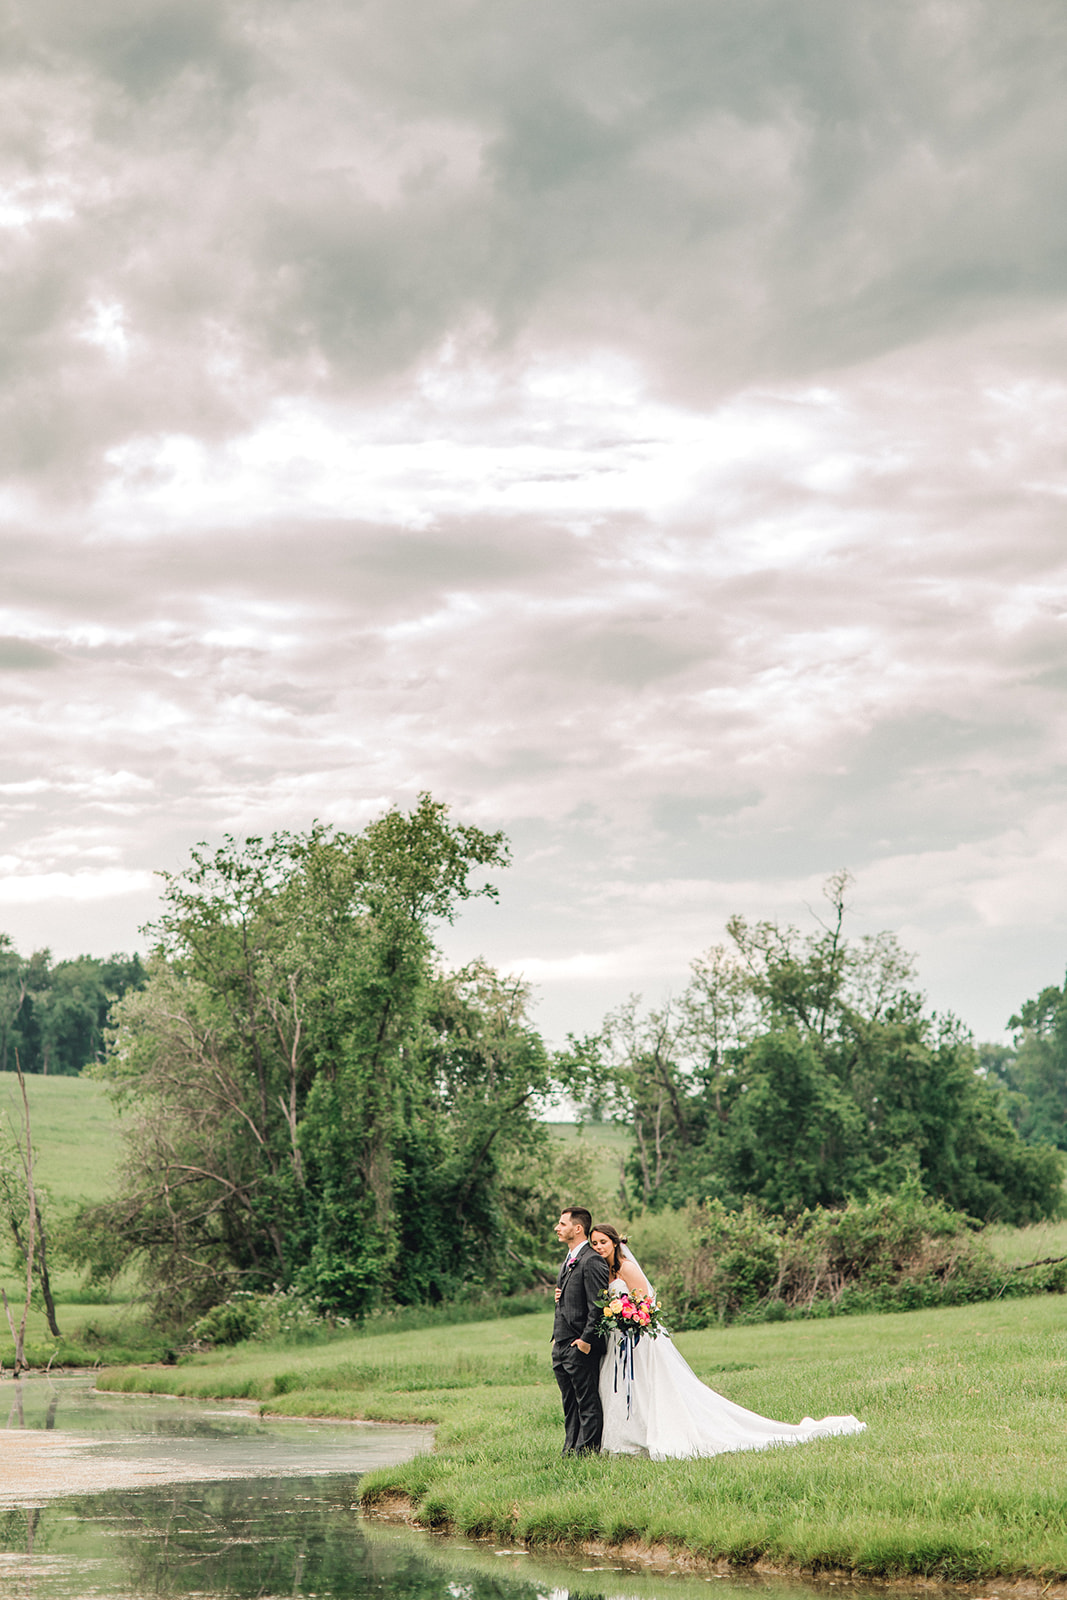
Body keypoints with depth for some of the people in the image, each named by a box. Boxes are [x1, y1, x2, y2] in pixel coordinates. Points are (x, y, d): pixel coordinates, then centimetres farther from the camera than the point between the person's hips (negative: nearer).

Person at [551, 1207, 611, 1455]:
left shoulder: (591, 1261, -14)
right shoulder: (568, 1261, 18)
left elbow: (598, 1304, -19)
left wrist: (586, 1339, -20)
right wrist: (557, 1337, 17)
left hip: (581, 1346, -10)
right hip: (562, 1346, 10)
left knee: (588, 1404, -2)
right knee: (570, 1405, 14)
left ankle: (586, 1451, 2)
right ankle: (571, 1450, 20)